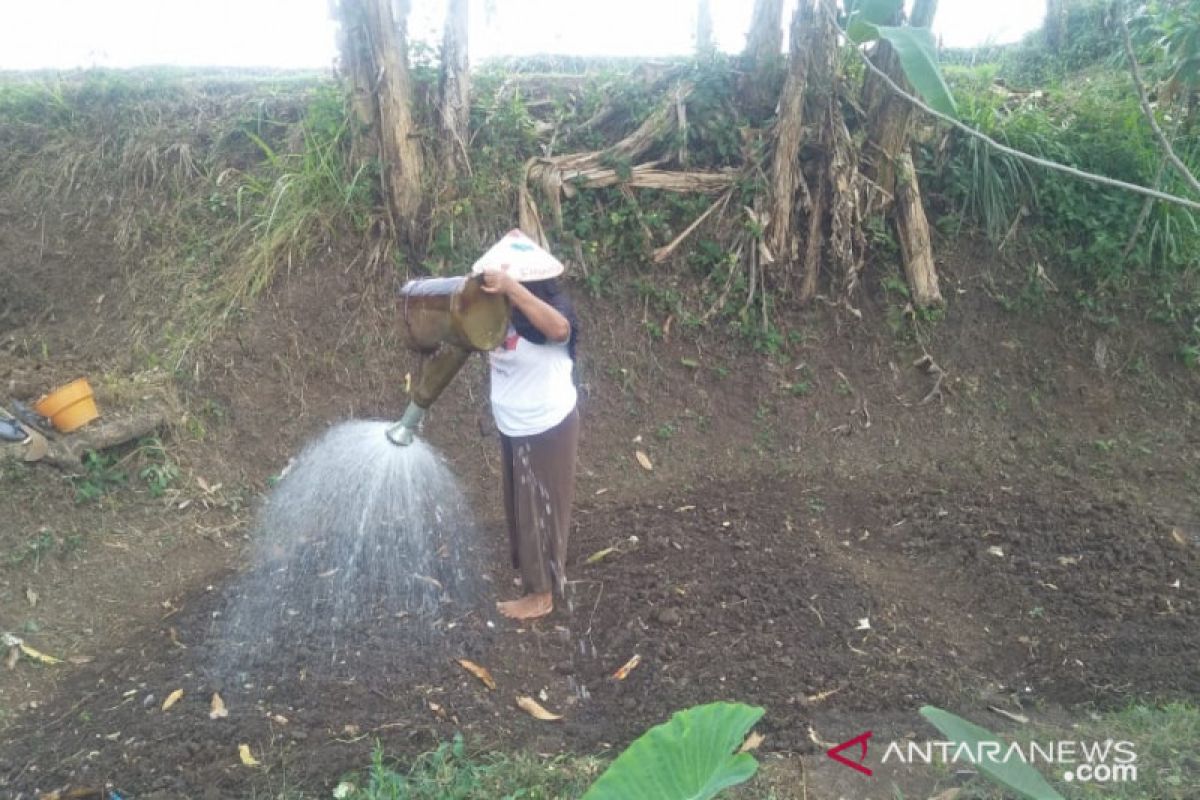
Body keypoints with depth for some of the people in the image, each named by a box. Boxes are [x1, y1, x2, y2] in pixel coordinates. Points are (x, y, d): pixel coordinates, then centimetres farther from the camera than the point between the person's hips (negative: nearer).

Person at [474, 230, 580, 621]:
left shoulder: (549, 315, -24)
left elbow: (560, 328, -47)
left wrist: (511, 287, -54)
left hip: (546, 428, -8)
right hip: (514, 428, 8)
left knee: (541, 508, 6)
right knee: (521, 504, 23)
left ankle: (541, 593, 23)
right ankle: (529, 569, 44)